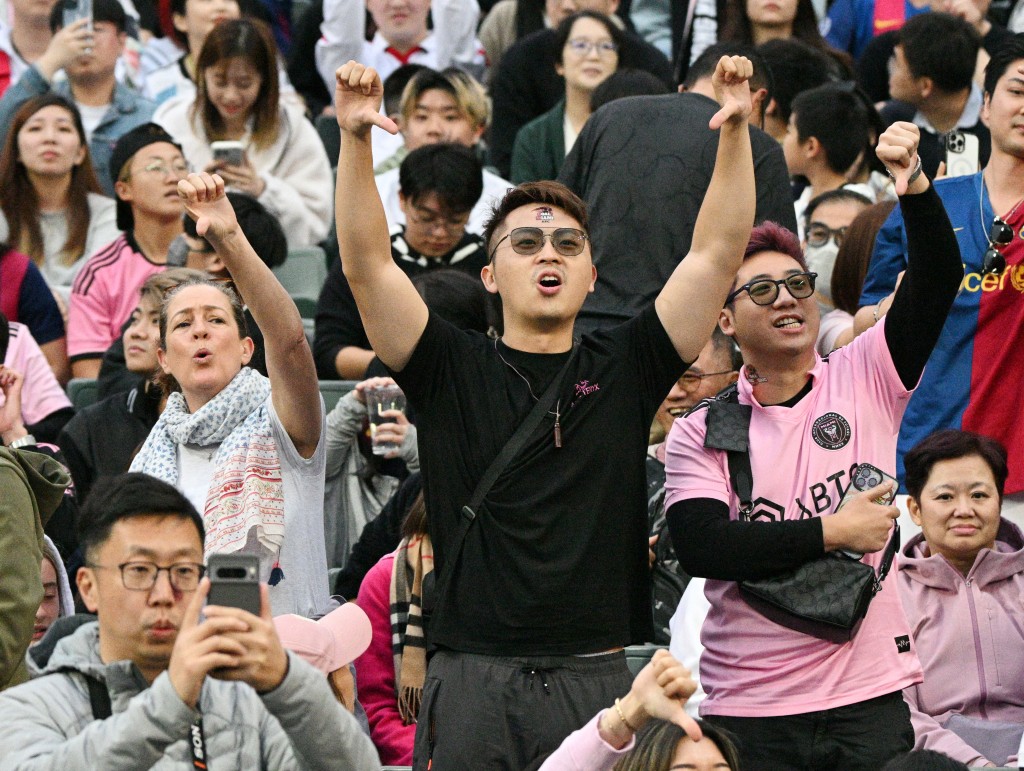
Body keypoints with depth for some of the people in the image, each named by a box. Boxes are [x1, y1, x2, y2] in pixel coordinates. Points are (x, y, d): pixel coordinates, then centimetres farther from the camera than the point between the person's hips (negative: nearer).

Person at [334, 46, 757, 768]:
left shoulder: (625, 369, 9)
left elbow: (718, 252, 3)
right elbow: (367, 264, -5)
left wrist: (735, 129, -9)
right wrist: (355, 139, -17)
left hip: (601, 680, 1)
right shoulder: (453, 370, 6)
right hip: (473, 679, -1)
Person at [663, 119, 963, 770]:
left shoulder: (864, 379, 6)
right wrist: (833, 532, -13)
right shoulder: (700, 432, 3)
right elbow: (700, 546, -12)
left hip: (870, 698, 1)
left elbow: (938, 280, -6)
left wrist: (915, 187, -23)